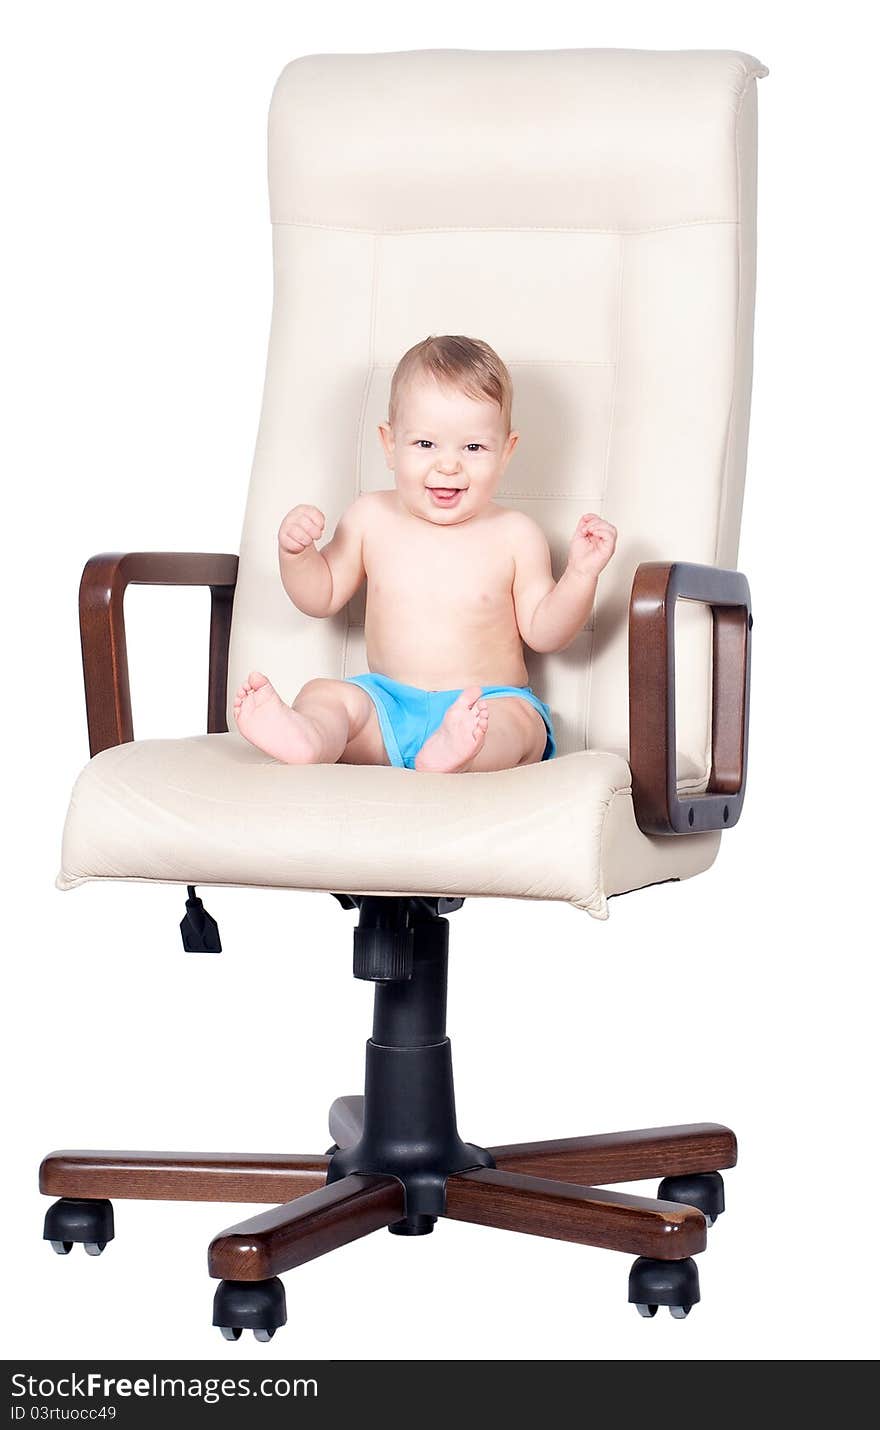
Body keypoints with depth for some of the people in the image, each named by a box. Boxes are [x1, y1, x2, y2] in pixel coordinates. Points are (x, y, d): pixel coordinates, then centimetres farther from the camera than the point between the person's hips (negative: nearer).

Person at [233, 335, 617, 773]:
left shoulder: (515, 535, 1)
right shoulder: (372, 518, 7)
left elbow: (544, 632, 1)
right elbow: (321, 597, 16)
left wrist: (581, 573, -14)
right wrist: (295, 553, -3)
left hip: (491, 703, -2)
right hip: (387, 701, 3)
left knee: (521, 722, -34)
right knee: (322, 695, -24)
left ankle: (455, 751, -67)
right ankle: (305, 737, -59)